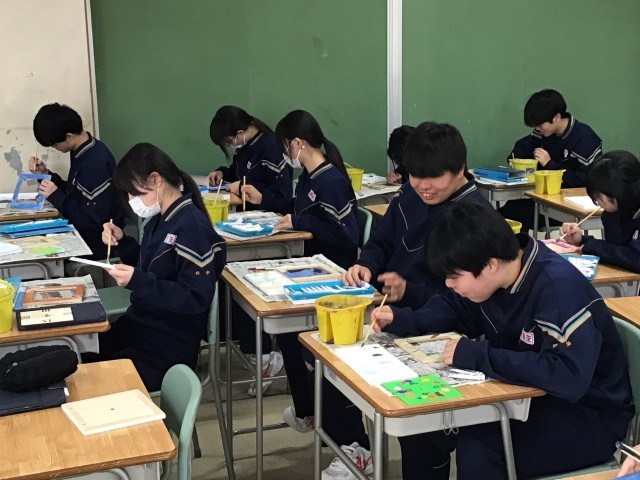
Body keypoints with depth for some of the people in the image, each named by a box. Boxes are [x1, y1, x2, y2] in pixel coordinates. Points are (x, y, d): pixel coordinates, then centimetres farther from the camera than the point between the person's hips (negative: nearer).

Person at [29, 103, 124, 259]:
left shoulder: (95, 163, -24)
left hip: (97, 246, -8)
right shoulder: (82, 152, 4)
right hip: (83, 234, 8)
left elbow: (93, 221, -24)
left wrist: (55, 196, -18)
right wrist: (46, 174, 3)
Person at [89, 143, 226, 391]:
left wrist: (137, 282, -27)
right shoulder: (159, 219, 7)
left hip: (170, 343, -8)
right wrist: (123, 242, 5)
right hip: (141, 323, 8)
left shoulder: (192, 226, -19)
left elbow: (197, 299, -21)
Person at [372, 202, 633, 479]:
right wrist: (401, 320, -3)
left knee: (476, 449, -31)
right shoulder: (492, 276, -5)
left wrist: (477, 356, -33)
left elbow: (569, 377, -39)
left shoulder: (559, 288, -29)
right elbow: (456, 309, 15)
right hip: (527, 393, 8)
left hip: (586, 415, -7)